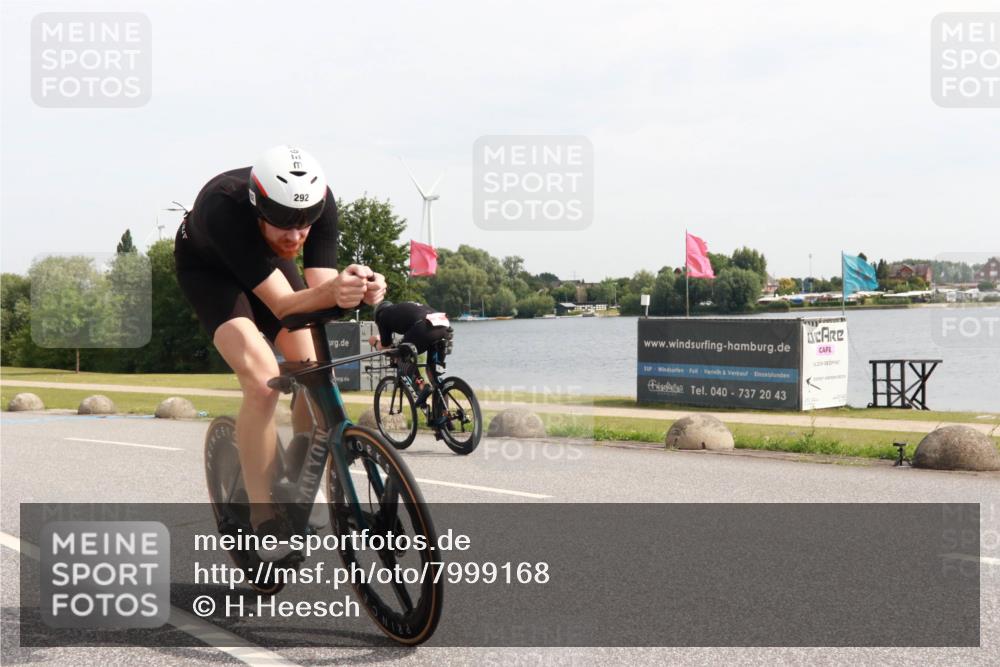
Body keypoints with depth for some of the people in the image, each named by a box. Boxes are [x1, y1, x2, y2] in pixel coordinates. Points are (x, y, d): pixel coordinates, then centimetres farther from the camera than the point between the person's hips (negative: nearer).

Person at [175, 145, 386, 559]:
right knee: (262, 380, -25)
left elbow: (320, 290, -33)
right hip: (208, 267, -4)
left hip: (269, 259, 5)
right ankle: (264, 522, -15)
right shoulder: (223, 207, -42)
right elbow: (283, 304, -44)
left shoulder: (321, 201, -31)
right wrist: (332, 291, -64)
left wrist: (358, 291, -55)